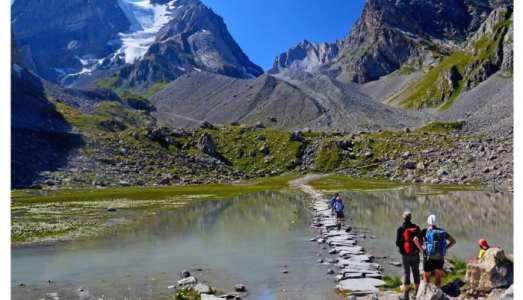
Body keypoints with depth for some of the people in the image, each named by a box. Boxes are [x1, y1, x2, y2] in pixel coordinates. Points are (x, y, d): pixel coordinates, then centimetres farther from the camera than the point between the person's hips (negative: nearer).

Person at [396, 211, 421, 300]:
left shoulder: (401, 229, -12)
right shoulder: (416, 227, 1)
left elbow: (398, 243, -11)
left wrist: (400, 246, 12)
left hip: (406, 254, -4)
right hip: (415, 254, 4)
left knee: (406, 273, 1)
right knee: (416, 273, 10)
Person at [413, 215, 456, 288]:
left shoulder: (425, 231, -5)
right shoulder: (442, 232, 7)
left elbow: (415, 239, -20)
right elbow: (453, 241, 10)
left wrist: (421, 249, -9)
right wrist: (445, 249, 7)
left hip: (429, 258, -3)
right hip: (440, 258, 3)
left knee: (426, 277, 9)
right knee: (438, 278, 14)